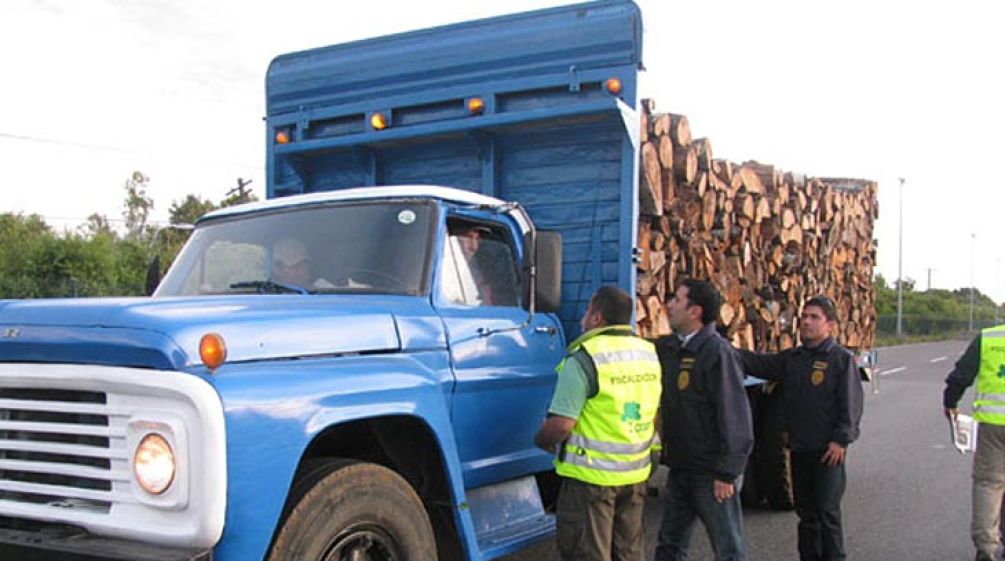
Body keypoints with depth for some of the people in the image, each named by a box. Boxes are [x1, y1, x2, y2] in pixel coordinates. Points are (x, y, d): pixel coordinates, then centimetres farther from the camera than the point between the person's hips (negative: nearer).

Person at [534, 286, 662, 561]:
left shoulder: (585, 358, -18)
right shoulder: (649, 353, 6)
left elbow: (561, 424, -21)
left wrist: (541, 440, -2)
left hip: (591, 474, -7)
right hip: (635, 473, 7)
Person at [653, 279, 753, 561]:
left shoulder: (717, 353, -18)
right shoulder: (667, 347, 6)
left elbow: (734, 417, -20)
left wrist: (727, 473, -20)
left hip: (712, 473, -8)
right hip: (680, 469, 8)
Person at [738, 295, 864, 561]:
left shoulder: (842, 359, -6)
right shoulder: (791, 358, 10)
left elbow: (851, 404, -10)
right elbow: (758, 363, 2)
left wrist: (841, 440, -16)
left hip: (829, 450, -6)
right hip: (799, 448, 6)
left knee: (827, 511, -3)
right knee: (805, 511, 14)